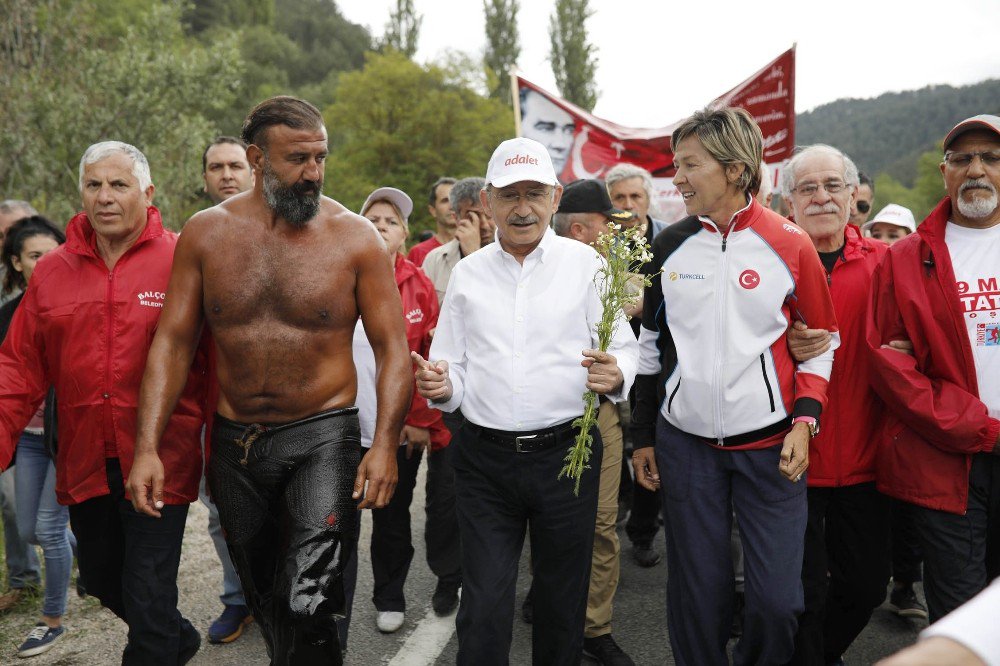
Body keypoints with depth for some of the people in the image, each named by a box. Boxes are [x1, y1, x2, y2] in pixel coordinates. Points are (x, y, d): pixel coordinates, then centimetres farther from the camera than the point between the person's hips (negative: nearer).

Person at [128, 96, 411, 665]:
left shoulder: (355, 237, -8)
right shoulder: (207, 233, -2)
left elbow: (392, 348, -8)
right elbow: (173, 341, 1)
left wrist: (385, 443, -19)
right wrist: (147, 446, -7)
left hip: (323, 437, -3)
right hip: (234, 441, 4)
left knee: (308, 607, -12)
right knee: (263, 593, 19)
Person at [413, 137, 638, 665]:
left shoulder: (585, 263, 1)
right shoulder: (467, 273, 7)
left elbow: (623, 349, 1)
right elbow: (453, 366, 12)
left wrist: (614, 375, -21)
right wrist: (443, 387, -10)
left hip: (566, 451, -1)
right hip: (484, 459, 1)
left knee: (563, 602, 13)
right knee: (483, 609, 6)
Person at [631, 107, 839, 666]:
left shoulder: (790, 245, -4)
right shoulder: (669, 247, 4)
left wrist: (805, 421, -8)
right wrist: (644, 435, 11)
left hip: (769, 446, -2)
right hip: (685, 444, 2)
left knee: (779, 596, 3)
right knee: (699, 589, 10)